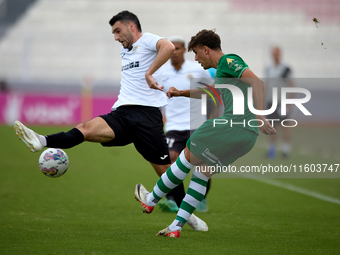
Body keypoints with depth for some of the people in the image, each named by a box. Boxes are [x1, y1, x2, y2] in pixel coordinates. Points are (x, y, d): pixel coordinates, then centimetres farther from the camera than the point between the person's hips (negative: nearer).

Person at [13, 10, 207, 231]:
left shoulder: (147, 40, 2)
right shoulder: (125, 50, 26)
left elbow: (169, 47, -21)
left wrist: (150, 73, -21)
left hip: (147, 114, -6)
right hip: (122, 114, 6)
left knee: (164, 169, -1)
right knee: (86, 128, -21)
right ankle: (42, 142, -43)